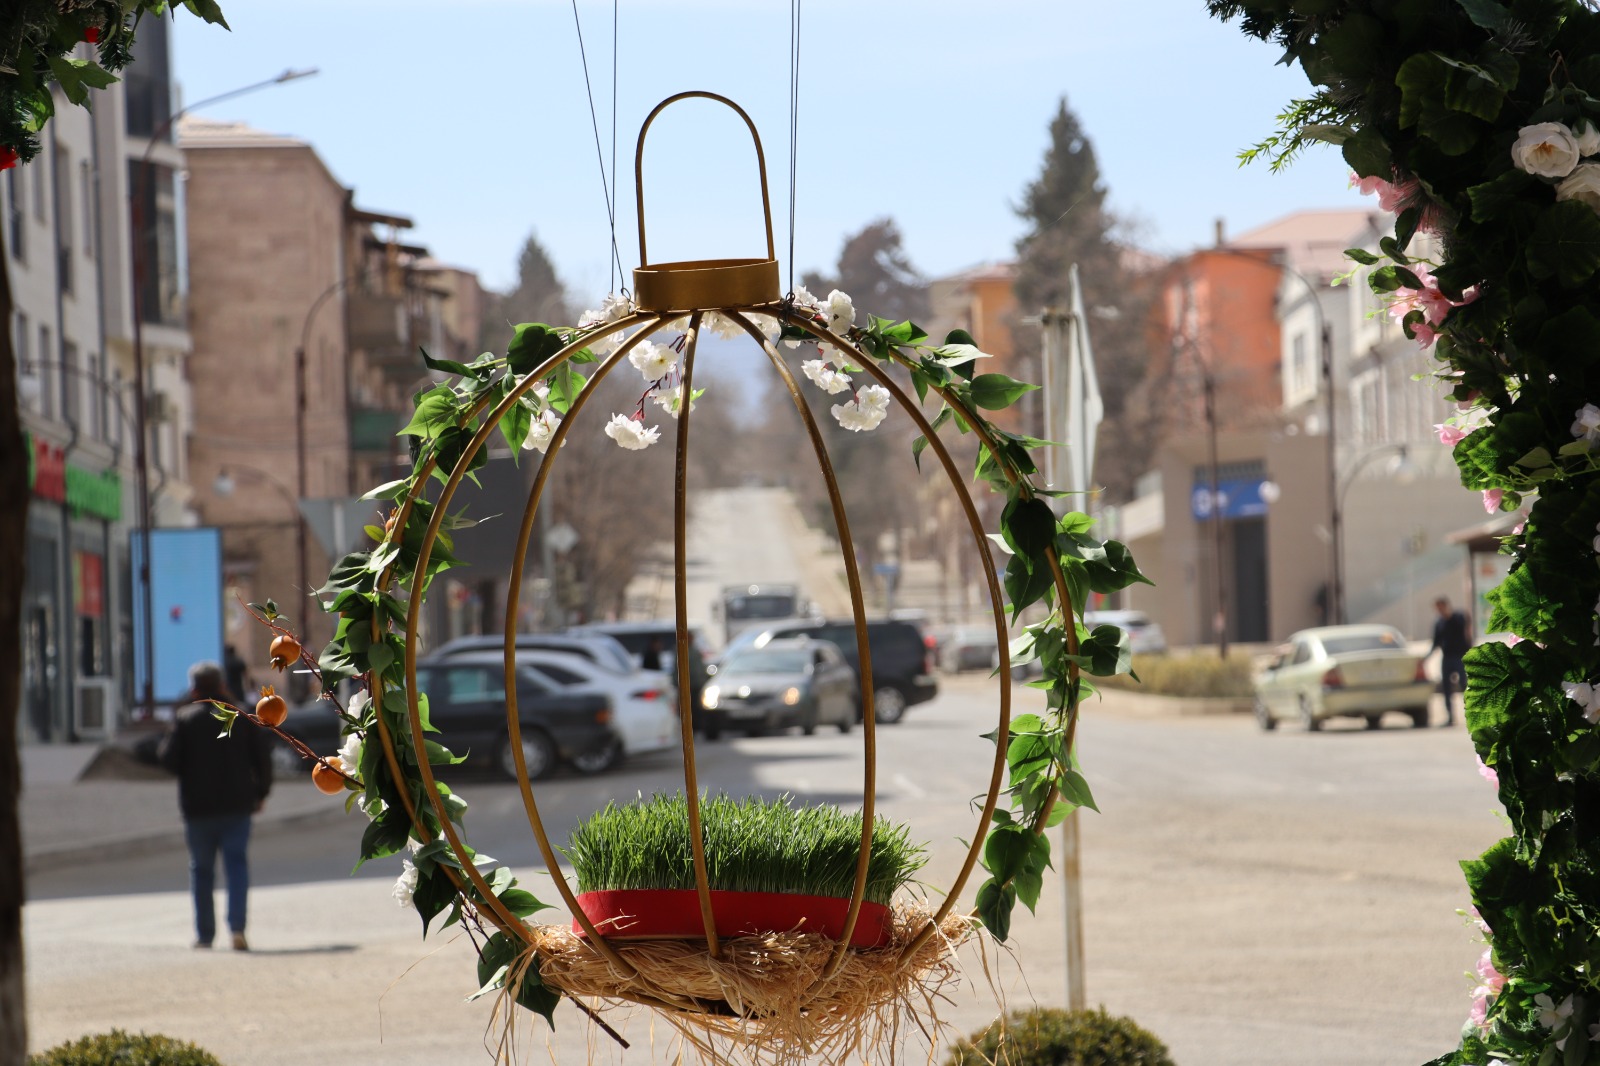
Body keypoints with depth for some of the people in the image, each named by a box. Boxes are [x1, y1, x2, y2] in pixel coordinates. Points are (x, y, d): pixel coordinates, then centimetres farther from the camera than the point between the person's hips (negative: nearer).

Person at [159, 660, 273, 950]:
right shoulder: (242, 717, 4)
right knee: (236, 864, -1)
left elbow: (169, 759, -10)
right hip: (237, 806, 1)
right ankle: (237, 926, -20)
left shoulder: (185, 720, -3)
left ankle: (204, 934, 9)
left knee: (201, 869, 8)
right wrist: (260, 792, 11)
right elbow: (263, 755, 1)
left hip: (198, 807, -1)